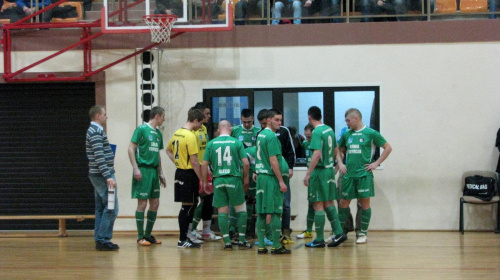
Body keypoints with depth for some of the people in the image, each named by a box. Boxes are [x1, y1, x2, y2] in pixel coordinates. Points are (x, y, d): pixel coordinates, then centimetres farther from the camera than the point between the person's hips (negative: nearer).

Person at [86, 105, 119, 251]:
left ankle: (99, 240, 11)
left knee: (101, 208, 10)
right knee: (111, 208, -10)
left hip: (98, 175, 10)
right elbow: (99, 156, -22)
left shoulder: (95, 131, 17)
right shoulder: (96, 132, -15)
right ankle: (103, 239, -11)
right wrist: (108, 176, -25)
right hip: (102, 175, -10)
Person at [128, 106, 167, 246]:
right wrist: (135, 168, -18)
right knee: (142, 203, -6)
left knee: (155, 203, 8)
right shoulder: (141, 129, -7)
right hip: (143, 170, -8)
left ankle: (148, 234, 18)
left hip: (153, 170, 8)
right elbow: (131, 149, -10)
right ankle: (140, 237, 0)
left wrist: (160, 173, 19)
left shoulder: (158, 133, 16)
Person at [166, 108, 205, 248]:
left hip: (179, 172, 9)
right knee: (187, 206, -3)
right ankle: (182, 240, 1)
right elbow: (194, 161, -19)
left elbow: (168, 150, 24)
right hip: (189, 173, -9)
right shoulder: (191, 136, -17)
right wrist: (202, 179, -13)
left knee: (190, 205, 15)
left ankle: (185, 236, 19)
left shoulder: (176, 133, 10)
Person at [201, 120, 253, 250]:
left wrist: (204, 181, 12)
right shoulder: (236, 142, 0)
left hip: (218, 180, 2)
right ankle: (242, 239, 10)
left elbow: (205, 164, 3)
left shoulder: (211, 144, 4)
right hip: (234, 179, -1)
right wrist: (246, 178, 11)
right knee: (241, 209, 12)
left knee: (222, 211, 7)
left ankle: (227, 241, 5)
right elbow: (246, 163, -2)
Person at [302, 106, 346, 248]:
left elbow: (317, 154, -24)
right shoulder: (330, 130, 10)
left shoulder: (317, 132, -16)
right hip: (330, 170, 8)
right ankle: (339, 233, 9)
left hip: (319, 171, -8)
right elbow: (334, 151, 19)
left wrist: (308, 174, -23)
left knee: (318, 206, -1)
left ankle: (319, 240, 3)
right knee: (328, 204, 15)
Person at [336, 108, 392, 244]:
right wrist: (340, 163, 9)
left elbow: (388, 148, 0)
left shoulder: (371, 133, -3)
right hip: (348, 174, 4)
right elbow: (339, 150, 25)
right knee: (343, 203, 6)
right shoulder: (347, 134, 10)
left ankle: (363, 234, 9)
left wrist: (376, 163, -5)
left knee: (365, 203, 1)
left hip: (364, 175, -4)